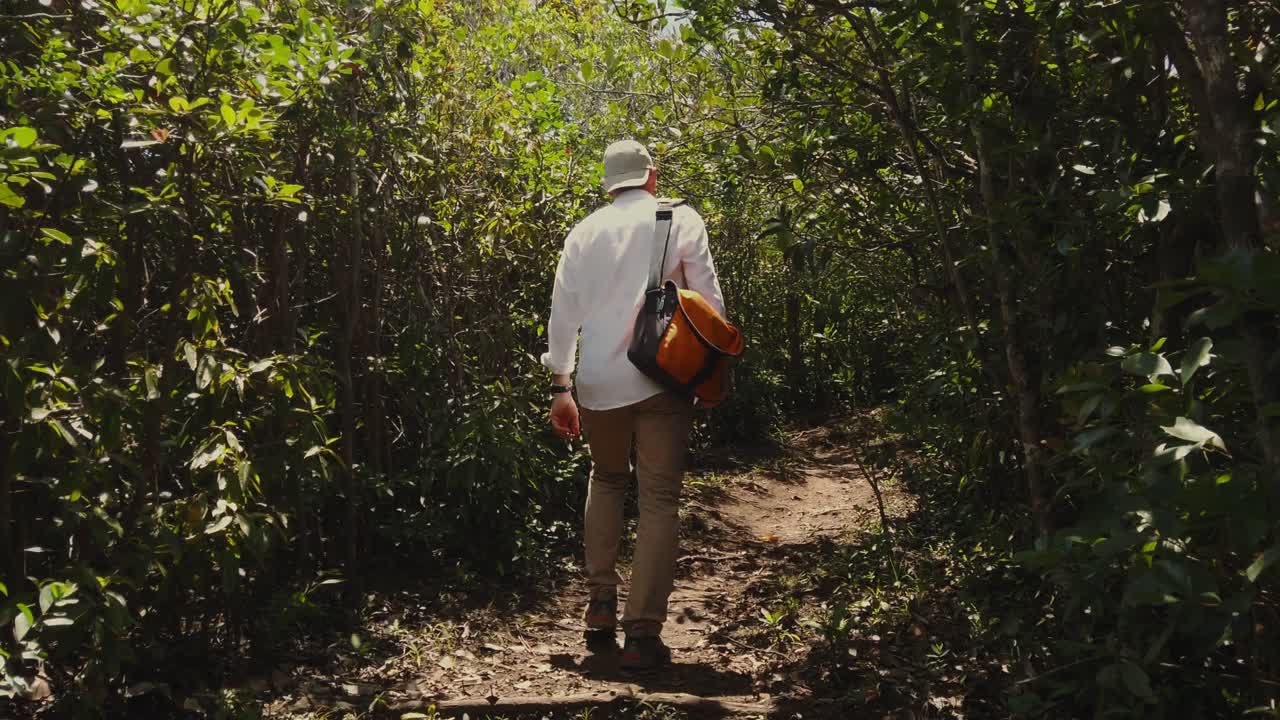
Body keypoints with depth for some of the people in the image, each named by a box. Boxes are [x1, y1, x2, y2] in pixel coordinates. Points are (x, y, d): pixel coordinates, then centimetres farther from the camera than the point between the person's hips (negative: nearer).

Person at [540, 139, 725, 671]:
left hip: (598, 381, 3)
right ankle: (642, 632, -3)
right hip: (661, 377, -3)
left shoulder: (585, 231, 12)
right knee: (659, 499, 2)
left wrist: (560, 385, 16)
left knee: (606, 480, 25)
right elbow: (707, 296, -2)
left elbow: (563, 311, 11)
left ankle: (601, 601, 22)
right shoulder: (680, 220, 3)